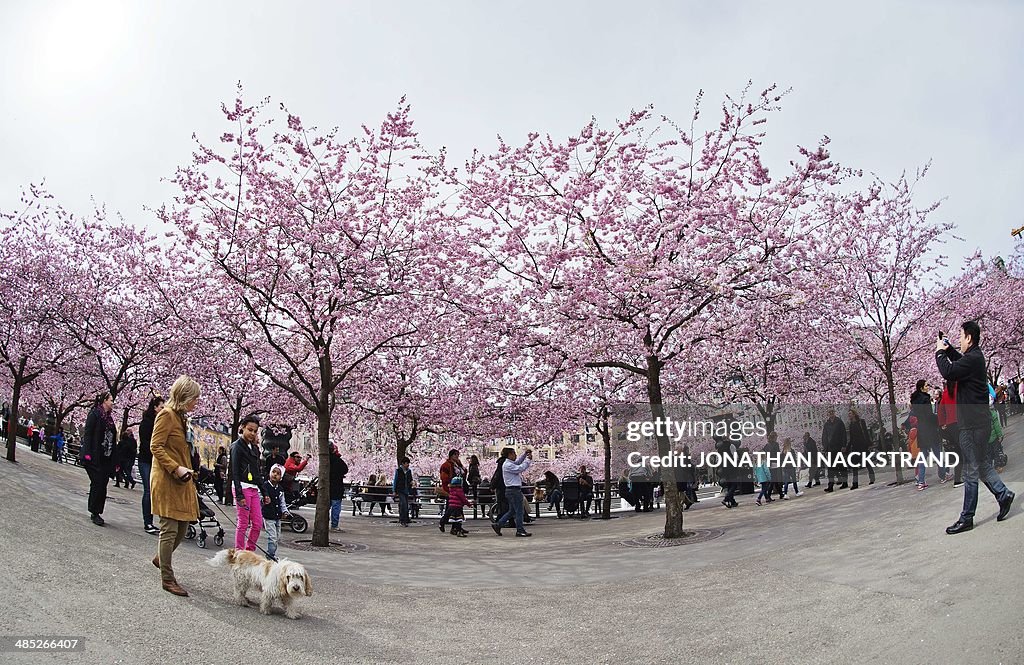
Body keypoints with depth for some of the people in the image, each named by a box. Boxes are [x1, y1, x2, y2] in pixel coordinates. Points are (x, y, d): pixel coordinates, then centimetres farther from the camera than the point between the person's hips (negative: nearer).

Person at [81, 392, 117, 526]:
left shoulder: (109, 417, 15)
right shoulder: (95, 414, -5)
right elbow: (87, 433, -10)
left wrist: (114, 460, 13)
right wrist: (87, 453, -18)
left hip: (106, 458, 7)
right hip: (94, 457, -7)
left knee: (102, 485, 6)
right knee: (97, 483, -7)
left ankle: (96, 512, 13)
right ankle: (95, 513, 3)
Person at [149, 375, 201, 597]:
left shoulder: (180, 417, 16)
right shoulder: (167, 414, -11)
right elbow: (156, 446, -16)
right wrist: (176, 468, -22)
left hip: (181, 481, 9)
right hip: (166, 480, -9)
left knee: (183, 527, 12)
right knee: (169, 529, -4)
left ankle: (161, 558, 35)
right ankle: (167, 579, 4)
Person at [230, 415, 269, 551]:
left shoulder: (255, 448, 17)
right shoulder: (237, 446, -5)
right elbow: (235, 472, -11)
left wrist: (264, 493, 15)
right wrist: (239, 495, -18)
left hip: (254, 489, 7)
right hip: (242, 488, -7)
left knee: (258, 523, 5)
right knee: (243, 523, -4)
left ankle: (249, 552, 13)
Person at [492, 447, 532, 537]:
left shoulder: (509, 463, 15)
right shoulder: (508, 465, -16)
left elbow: (517, 462, 27)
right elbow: (520, 468, -21)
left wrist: (525, 454, 17)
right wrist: (528, 460, -11)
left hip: (512, 490, 11)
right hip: (513, 490, -11)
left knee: (512, 511, 15)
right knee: (519, 511, -3)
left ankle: (498, 525, 17)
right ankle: (520, 530, 4)